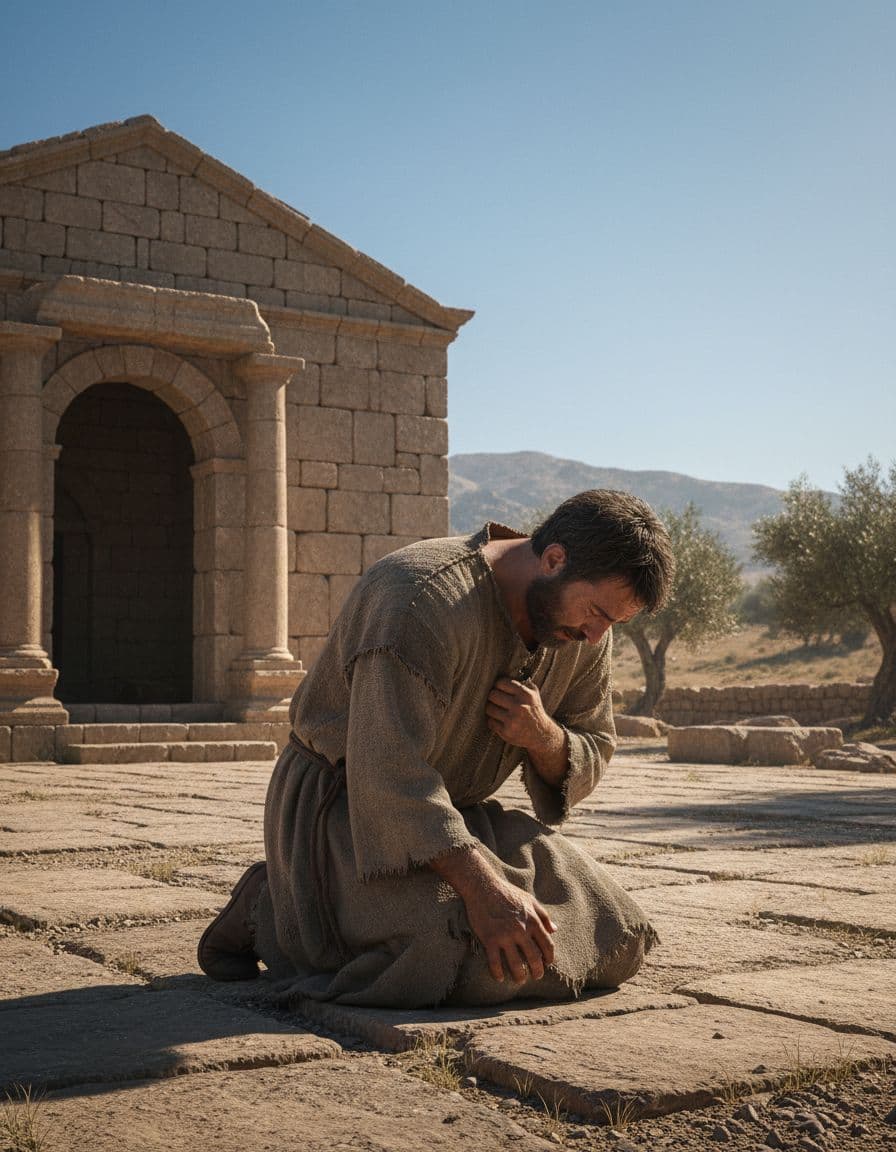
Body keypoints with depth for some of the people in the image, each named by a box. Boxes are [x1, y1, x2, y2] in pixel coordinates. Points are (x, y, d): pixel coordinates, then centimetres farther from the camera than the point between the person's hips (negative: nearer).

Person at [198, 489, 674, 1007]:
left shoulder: (585, 630, -2)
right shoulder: (426, 598, -29)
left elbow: (591, 758, 6)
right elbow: (388, 771, -35)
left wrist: (543, 736, -18)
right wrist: (481, 887, -43)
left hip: (456, 814, 8)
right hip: (343, 809, -8)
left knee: (613, 942, -4)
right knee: (453, 953, -33)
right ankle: (271, 908, -6)